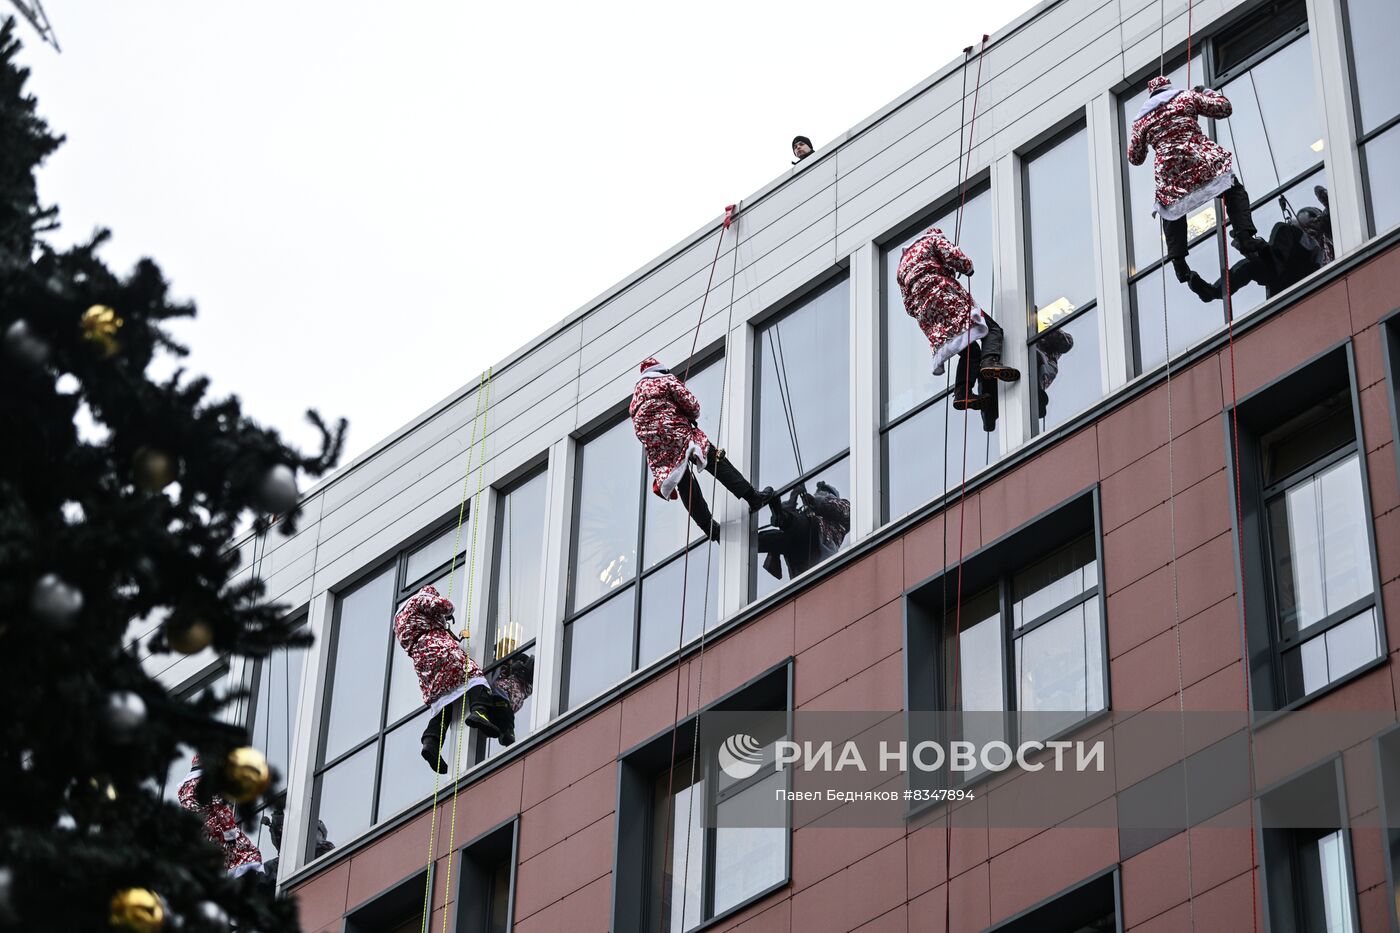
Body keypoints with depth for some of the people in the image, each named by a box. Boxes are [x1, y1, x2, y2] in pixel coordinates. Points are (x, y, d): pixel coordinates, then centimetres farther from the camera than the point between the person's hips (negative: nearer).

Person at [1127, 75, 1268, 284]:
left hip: (1170, 176, 2)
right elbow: (1224, 107, 14)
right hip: (1202, 163, -2)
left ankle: (1179, 264, 11)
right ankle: (1245, 238, -15)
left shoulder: (1141, 120, 18)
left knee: (1172, 214, 23)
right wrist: (1206, 93, 33)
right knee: (1235, 192, 8)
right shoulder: (1186, 97, 11)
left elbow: (1135, 157, 26)